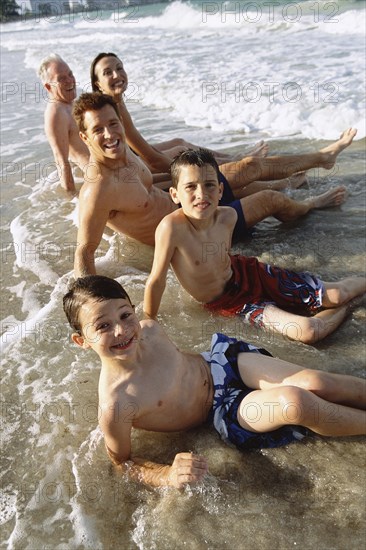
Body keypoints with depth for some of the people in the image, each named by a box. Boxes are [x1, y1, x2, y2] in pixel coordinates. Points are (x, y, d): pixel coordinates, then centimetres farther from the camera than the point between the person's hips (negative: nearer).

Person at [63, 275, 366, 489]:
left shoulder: (149, 328, -11)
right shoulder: (114, 405, -27)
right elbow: (123, 462, -12)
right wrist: (167, 475, -28)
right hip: (221, 412, -4)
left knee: (315, 382, -13)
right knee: (296, 403, -25)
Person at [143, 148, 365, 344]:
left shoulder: (228, 216, -16)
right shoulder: (172, 227, -33)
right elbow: (156, 281, -25)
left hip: (248, 272, 4)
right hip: (229, 302, -4)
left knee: (336, 295, 3)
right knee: (308, 332, -19)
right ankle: (345, 308, 12)